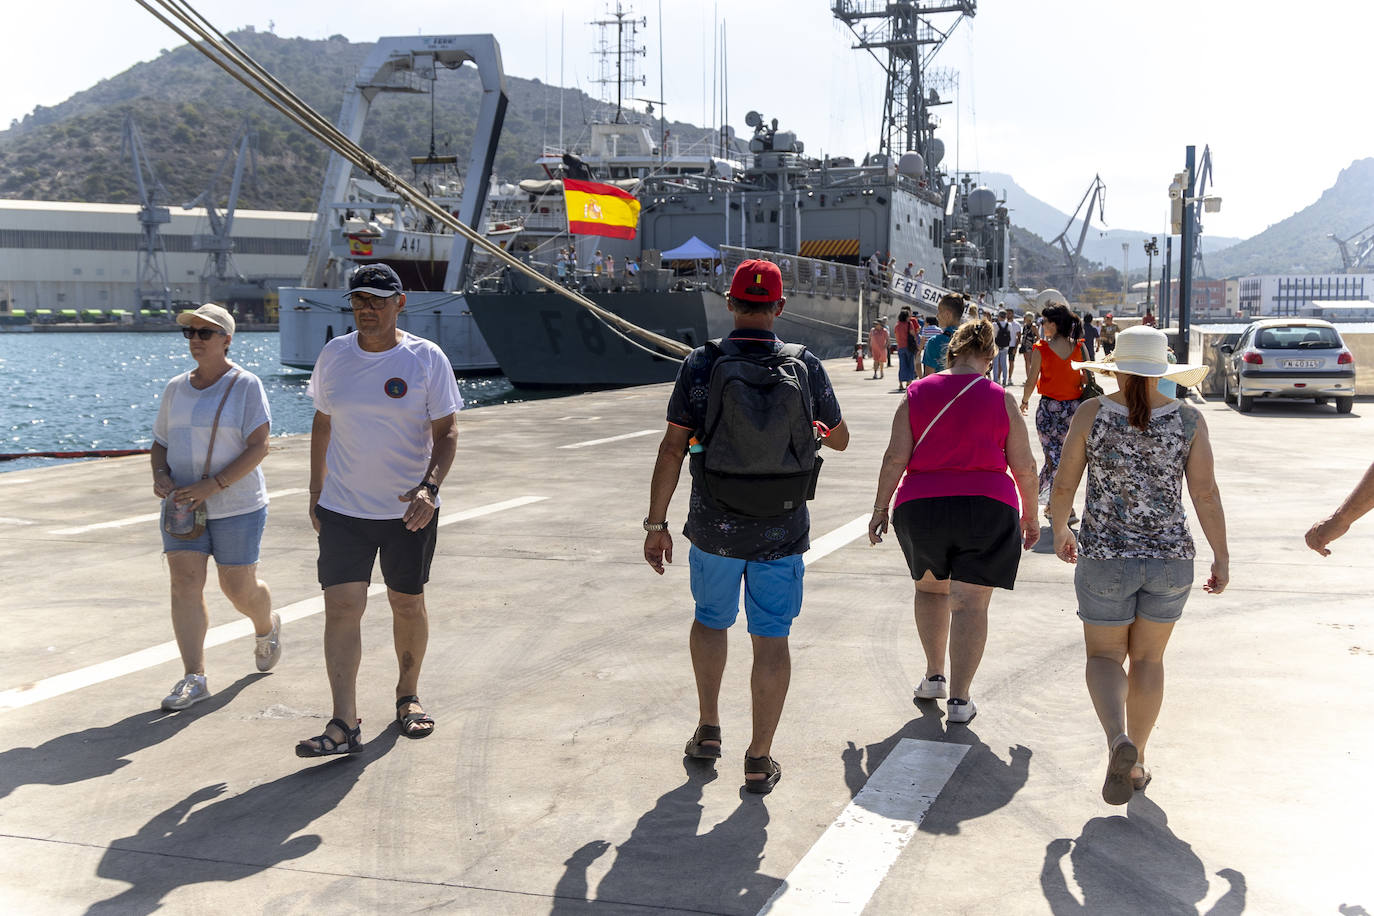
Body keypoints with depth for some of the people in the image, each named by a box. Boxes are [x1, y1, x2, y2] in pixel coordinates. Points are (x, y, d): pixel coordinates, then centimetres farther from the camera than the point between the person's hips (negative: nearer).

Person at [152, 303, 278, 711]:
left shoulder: (246, 386, -8)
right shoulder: (175, 388, 9)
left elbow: (258, 448, -15)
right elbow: (160, 443, 16)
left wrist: (212, 485, -22)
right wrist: (160, 475, -6)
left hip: (236, 505, -4)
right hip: (184, 506, 4)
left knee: (239, 588, 4)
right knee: (184, 583, -6)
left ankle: (267, 627, 38)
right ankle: (194, 677, -2)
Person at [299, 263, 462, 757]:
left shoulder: (427, 359, -7)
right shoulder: (334, 355, 3)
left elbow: (446, 431, -6)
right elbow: (322, 425, 12)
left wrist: (429, 486, -22)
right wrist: (315, 492, 11)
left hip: (409, 511, -1)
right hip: (342, 508, 2)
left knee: (408, 605, 11)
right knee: (341, 607, -8)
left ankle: (408, 695, 34)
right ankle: (345, 725, -7)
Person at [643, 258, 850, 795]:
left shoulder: (701, 365, -8)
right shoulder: (805, 367, -4)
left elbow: (672, 448, -8)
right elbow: (839, 439, 9)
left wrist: (656, 523, -1)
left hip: (714, 527, 0)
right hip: (782, 529, 0)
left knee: (710, 619, 23)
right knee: (772, 639, 7)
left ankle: (708, 730, 30)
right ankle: (760, 758, 11)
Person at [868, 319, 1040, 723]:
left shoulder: (917, 394, 2)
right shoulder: (1001, 399, 0)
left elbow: (895, 457, -3)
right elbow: (1024, 466, 2)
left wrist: (880, 508, 5)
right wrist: (1030, 514, 14)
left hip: (921, 507, 2)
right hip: (987, 508, -1)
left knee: (929, 587, 24)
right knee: (971, 603, 2)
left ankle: (934, 675, 28)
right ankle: (959, 698, 0)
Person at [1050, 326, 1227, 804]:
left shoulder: (1091, 414, -7)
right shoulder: (1188, 420, -4)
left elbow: (1063, 486, -3)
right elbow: (1206, 494, -5)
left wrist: (1060, 532, 14)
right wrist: (1222, 557, 3)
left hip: (1105, 557, -2)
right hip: (1171, 558, 2)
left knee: (1104, 655, 11)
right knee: (1148, 658, 17)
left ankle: (1118, 739, -15)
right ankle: (1136, 763, 25)